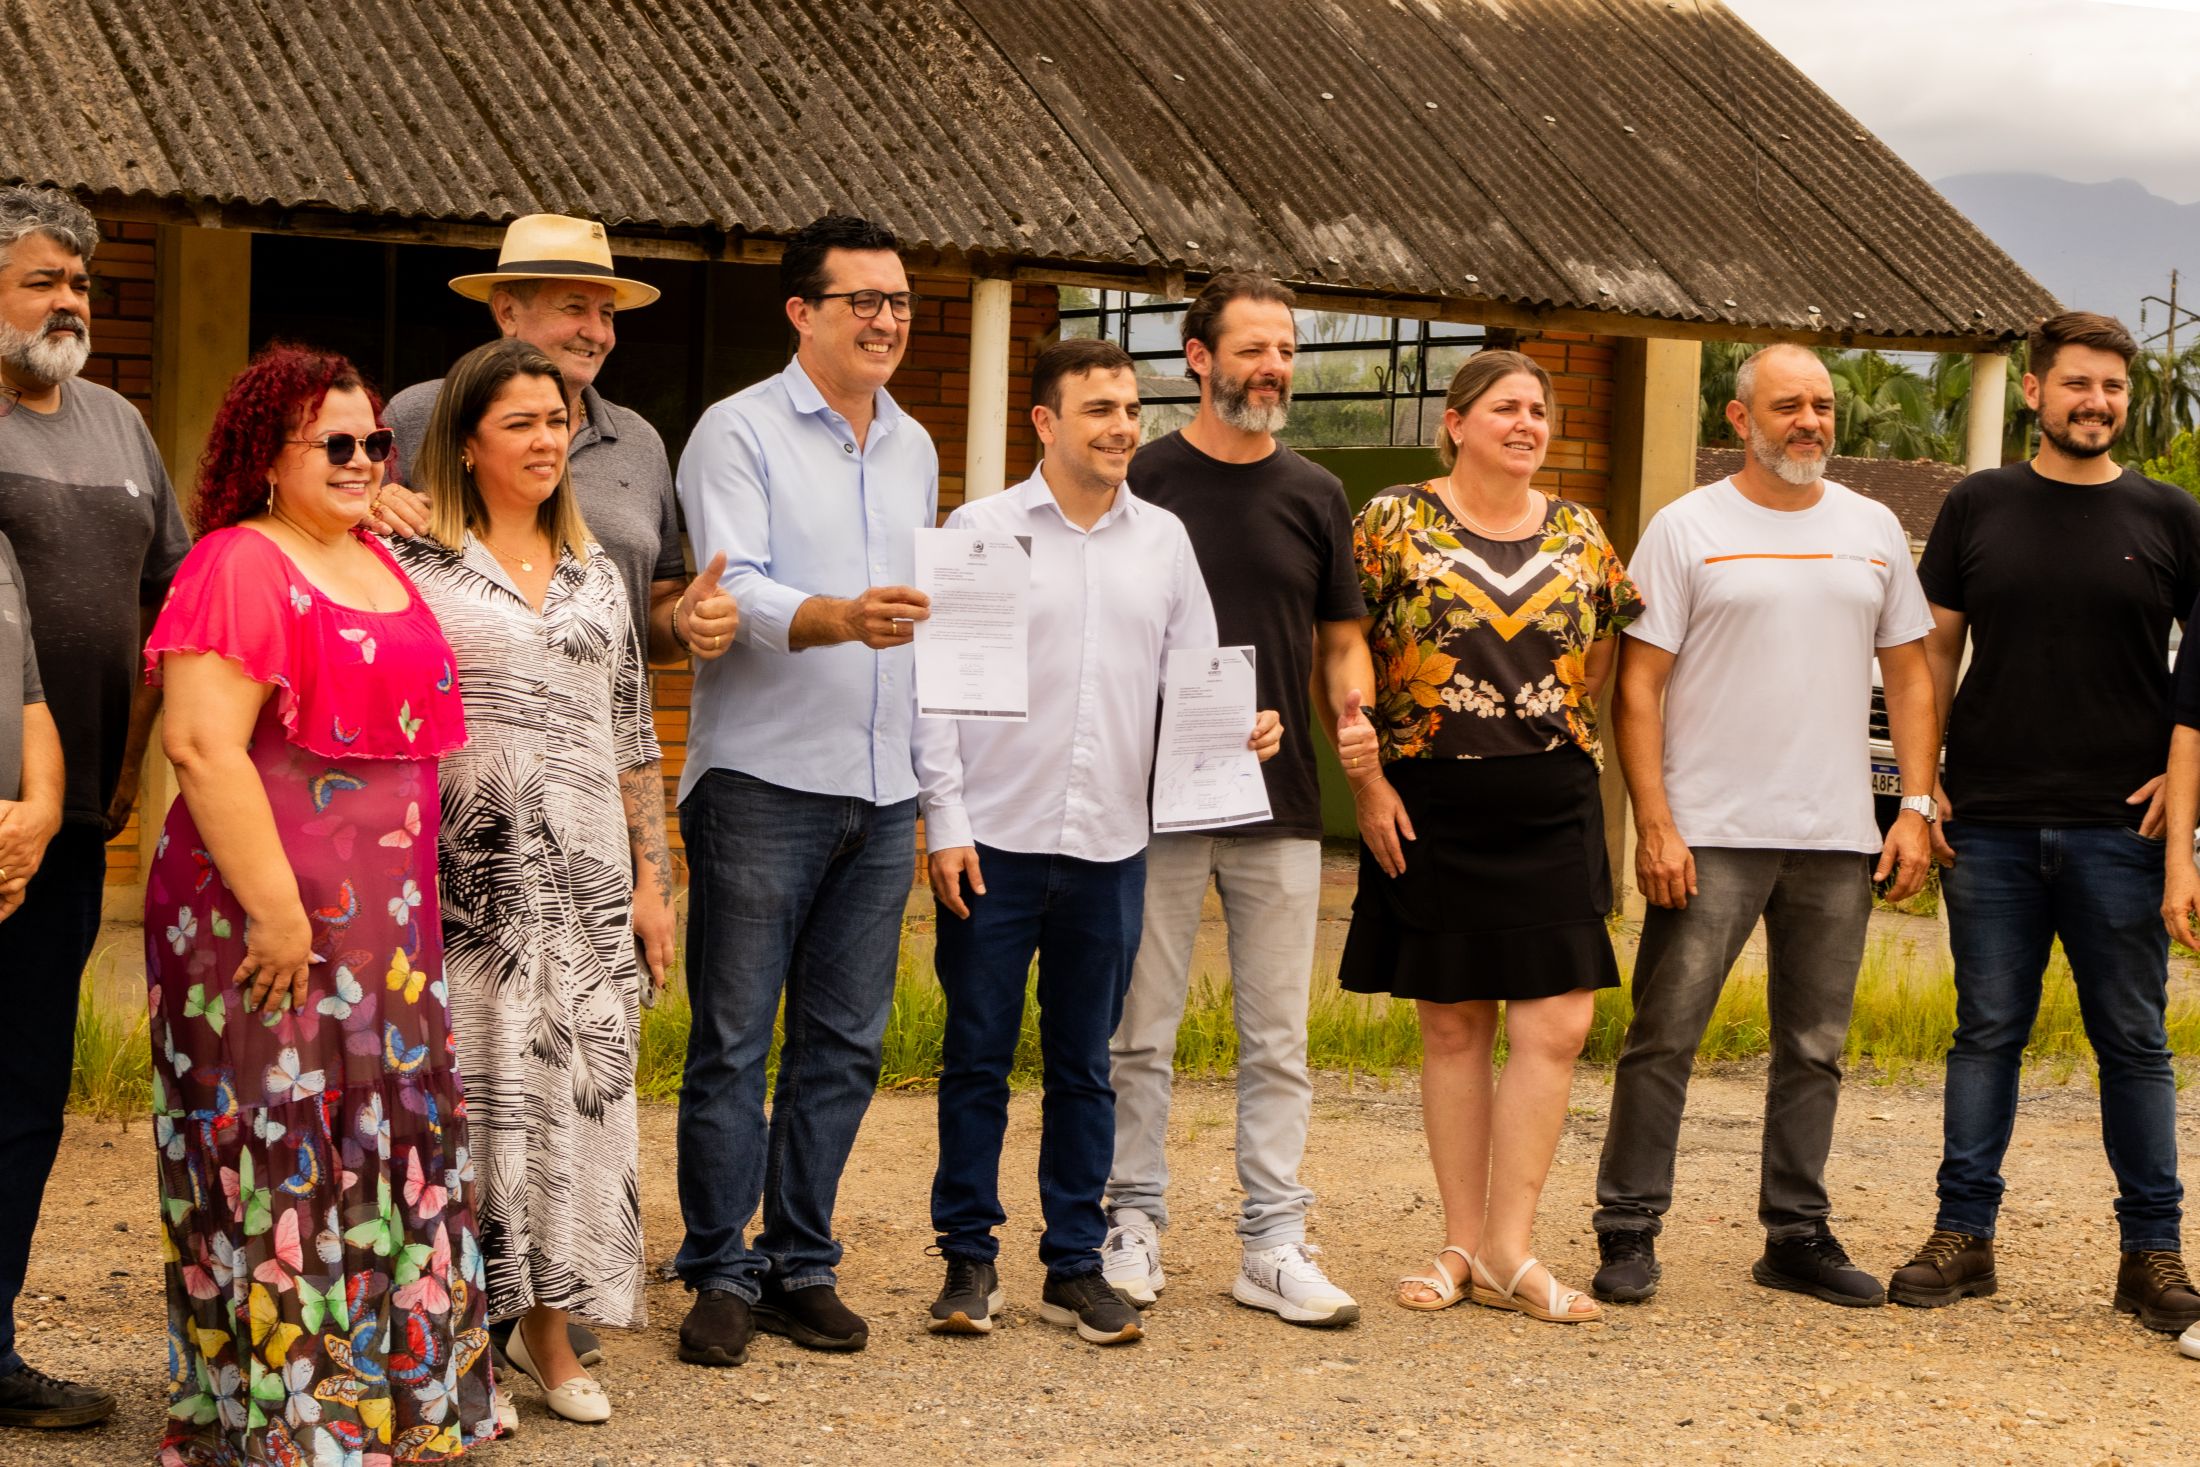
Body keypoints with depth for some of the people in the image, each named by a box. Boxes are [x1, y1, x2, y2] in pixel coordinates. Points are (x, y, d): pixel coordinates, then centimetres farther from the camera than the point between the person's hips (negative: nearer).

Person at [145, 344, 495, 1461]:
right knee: (279, 1159, -1)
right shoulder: (239, 566, -12)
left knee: (385, 1157, 14)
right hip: (269, 915, -8)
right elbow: (202, 744, -20)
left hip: (383, 918, 8)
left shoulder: (379, 563, 14)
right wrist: (276, 907, -22)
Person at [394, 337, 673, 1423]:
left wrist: (652, 880, 11)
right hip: (467, 880, -4)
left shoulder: (594, 573, 14)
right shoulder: (415, 563, -1)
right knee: (470, 1088, -2)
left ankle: (549, 1323, 15)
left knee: (579, 1083, 3)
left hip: (586, 877, 4)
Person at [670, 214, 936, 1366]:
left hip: (882, 792, 6)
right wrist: (840, 618, -35)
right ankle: (720, 1273, 8)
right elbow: (732, 591, -16)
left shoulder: (913, 448, 17)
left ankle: (800, 1264, 18)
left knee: (844, 1043, 8)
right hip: (763, 783, -6)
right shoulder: (740, 432, -4)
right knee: (732, 1040, -2)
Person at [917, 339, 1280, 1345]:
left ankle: (1076, 1265, 17)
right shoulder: (981, 531, 0)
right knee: (977, 1058, 4)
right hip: (995, 843, -3)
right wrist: (946, 819, -7)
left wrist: (1240, 726, -10)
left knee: (1085, 1064, 9)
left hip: (1110, 845, 3)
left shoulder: (1163, 539, 9)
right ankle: (970, 1259, 14)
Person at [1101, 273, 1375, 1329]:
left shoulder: (1314, 496, 9)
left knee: (1278, 1041, 5)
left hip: (1281, 806, 3)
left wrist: (1354, 719, -6)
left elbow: (1339, 640, 14)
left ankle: (1274, 1244, 11)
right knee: (1140, 1034, 2)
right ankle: (1132, 1228, 12)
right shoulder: (1138, 483, 1)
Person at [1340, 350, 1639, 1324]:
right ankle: (1462, 1243, 14)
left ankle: (1508, 1251, 1)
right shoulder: (1394, 523, -2)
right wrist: (1368, 781, -7)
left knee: (1556, 1022, -6)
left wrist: (1555, 738, 6)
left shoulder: (1579, 535, 8)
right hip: (1431, 810, -2)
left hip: (1551, 810, 2)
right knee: (1451, 1025, 5)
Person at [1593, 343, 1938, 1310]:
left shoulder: (1873, 531, 12)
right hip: (1711, 834, -4)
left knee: (1814, 1047, 10)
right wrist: (1654, 825, -12)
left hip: (1838, 839, 4)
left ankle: (1798, 1236, 20)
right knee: (1663, 1039, -4)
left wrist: (1916, 806, 5)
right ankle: (1628, 1232, 5)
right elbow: (1639, 686, -4)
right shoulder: (1688, 529, -1)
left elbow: (1909, 675, 15)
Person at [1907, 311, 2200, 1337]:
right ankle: (1963, 1235, 14)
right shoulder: (1978, 508, 7)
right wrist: (1921, 783, 3)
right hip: (1990, 826, 1)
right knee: (1987, 1032, 7)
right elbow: (1935, 651, 10)